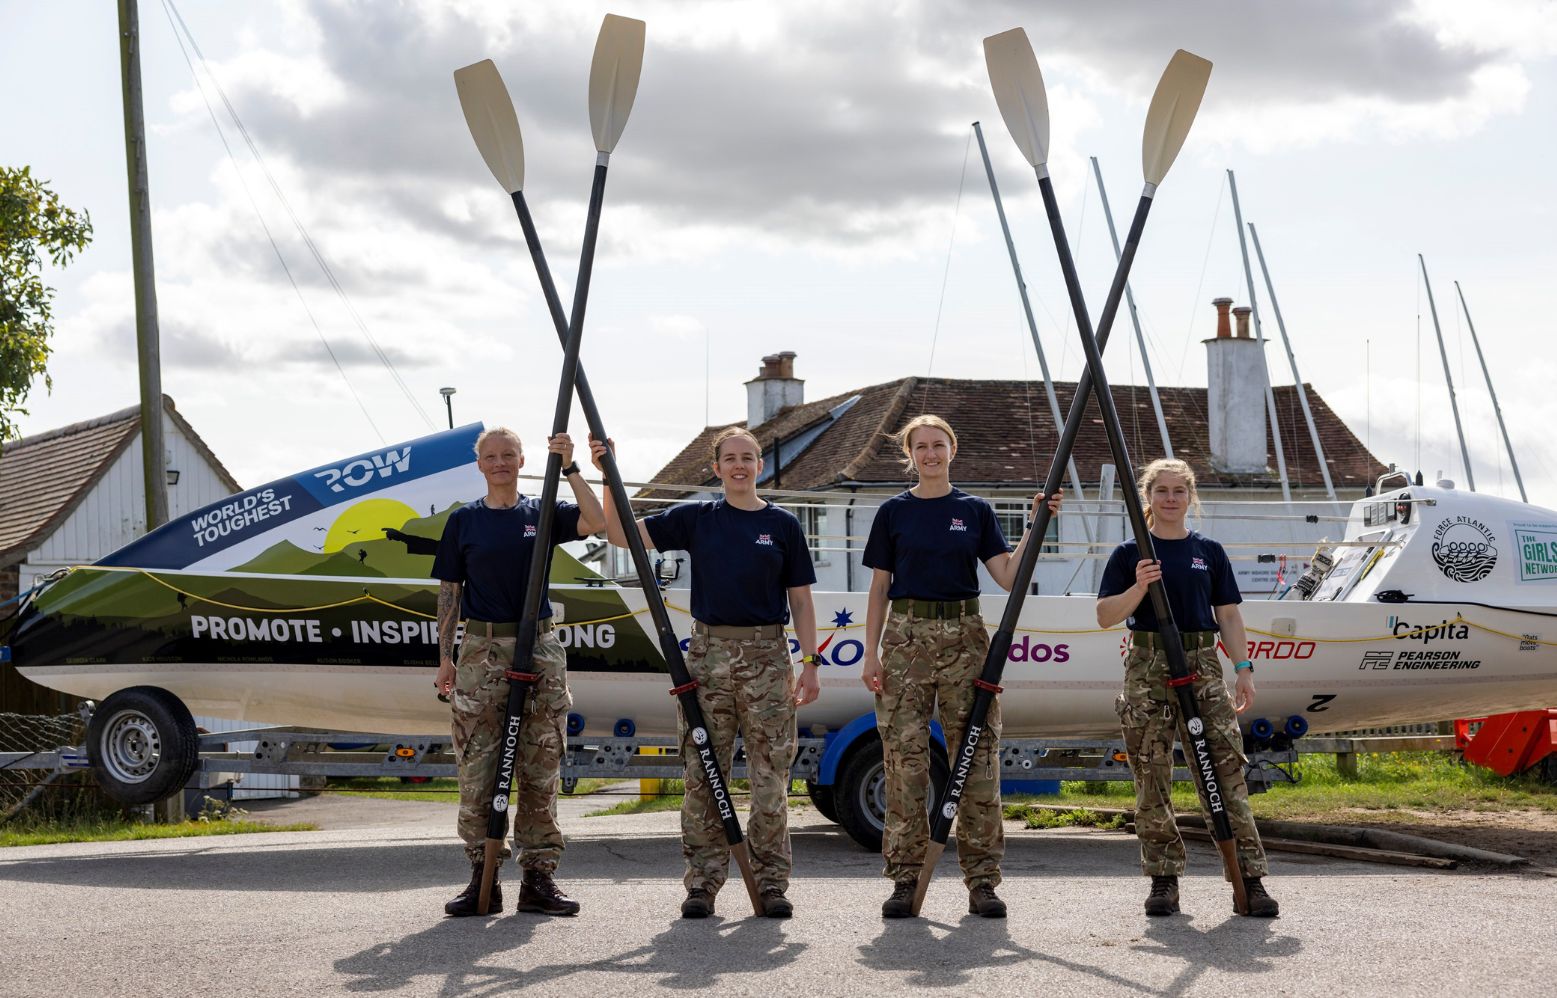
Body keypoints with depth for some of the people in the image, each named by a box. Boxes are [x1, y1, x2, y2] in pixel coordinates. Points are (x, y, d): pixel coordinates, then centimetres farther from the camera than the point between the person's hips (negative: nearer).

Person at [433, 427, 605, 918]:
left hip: (539, 648, 0)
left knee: (540, 769, 2)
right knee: (478, 768, -2)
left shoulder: (543, 514, 8)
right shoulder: (463, 521, 8)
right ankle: (482, 878, 4)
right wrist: (445, 657, 2)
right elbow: (449, 591, 8)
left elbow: (597, 522, -10)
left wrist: (570, 468, -18)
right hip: (482, 650, 0)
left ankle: (539, 877, 6)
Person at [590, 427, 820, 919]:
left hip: (767, 654, -1)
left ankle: (771, 882, 7)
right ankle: (703, 882, 7)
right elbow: (622, 534, 2)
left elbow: (800, 601, 7)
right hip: (708, 652, 1)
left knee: (770, 777, 0)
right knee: (703, 776, 1)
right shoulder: (695, 519, 7)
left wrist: (810, 662, -1)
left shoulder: (782, 525, 6)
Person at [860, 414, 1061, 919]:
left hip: (963, 635, 1)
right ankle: (905, 878, 3)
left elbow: (1008, 575, 1)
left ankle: (981, 878, 2)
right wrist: (871, 653, 0)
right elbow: (879, 587, 7)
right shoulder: (894, 512, 8)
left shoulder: (975, 510, 9)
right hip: (906, 635, 0)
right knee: (904, 755, -3)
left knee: (976, 755, -2)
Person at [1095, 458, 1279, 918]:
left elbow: (1228, 614, 11)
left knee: (1227, 769, -7)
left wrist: (1244, 668, 2)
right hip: (1148, 665, -1)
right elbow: (1105, 616, 1)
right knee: (1151, 775, -1)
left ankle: (1250, 877, -7)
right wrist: (1138, 588, -16)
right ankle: (1164, 879, 8)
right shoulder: (1130, 554, 5)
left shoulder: (1209, 551, 10)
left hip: (1202, 664, 1)